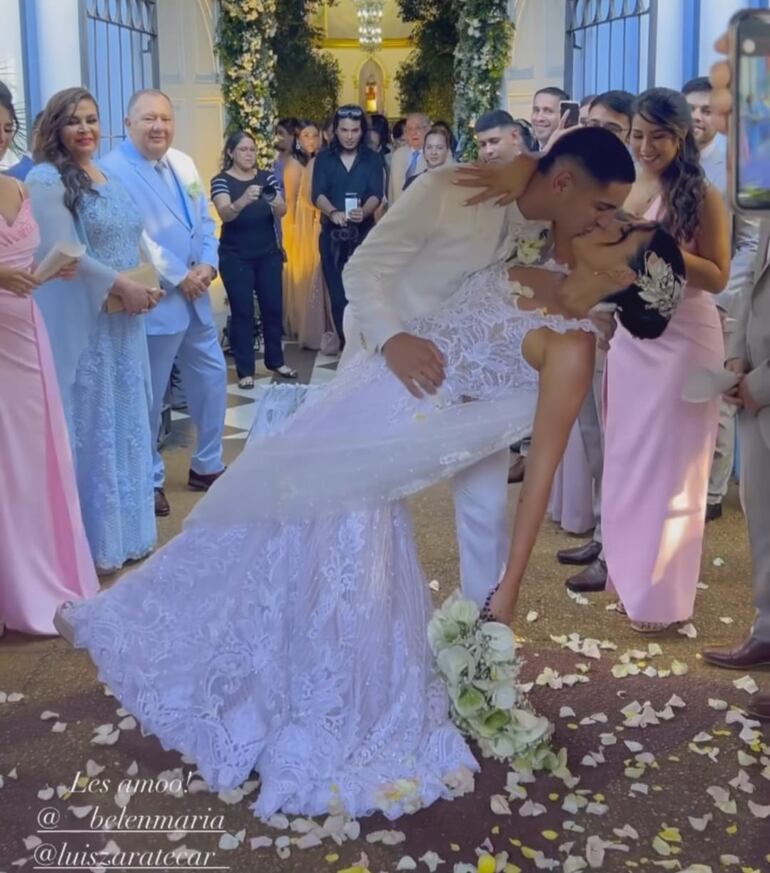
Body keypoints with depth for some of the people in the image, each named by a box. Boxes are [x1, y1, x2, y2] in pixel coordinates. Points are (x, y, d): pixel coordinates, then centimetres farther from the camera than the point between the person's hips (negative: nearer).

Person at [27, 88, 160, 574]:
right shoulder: (46, 180, -9)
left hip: (125, 320, 7)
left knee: (127, 422, 14)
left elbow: (136, 241, 17)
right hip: (80, 323, -7)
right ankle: (96, 540, 12)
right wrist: (120, 285, -19)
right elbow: (62, 250, -18)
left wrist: (148, 286, -1)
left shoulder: (112, 179, 14)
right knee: (91, 426, 0)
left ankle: (128, 529, 28)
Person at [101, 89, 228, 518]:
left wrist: (208, 265, -6)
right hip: (155, 300, -8)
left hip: (196, 294, 8)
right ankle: (149, 479, 20)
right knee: (150, 395, 3)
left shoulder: (183, 164, 10)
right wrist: (178, 276, -17)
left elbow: (205, 220, 11)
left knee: (212, 377, 16)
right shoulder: (114, 170, -14)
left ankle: (207, 465, 33)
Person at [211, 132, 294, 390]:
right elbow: (225, 213, -25)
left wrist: (275, 202, -32)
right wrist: (243, 201, -46)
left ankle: (275, 360, 25)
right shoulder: (221, 180, -8)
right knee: (242, 311, -2)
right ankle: (245, 370, 5)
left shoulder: (268, 177, 3)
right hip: (236, 257, -4)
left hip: (268, 254, 4)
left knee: (273, 307, 9)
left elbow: (282, 212, -8)